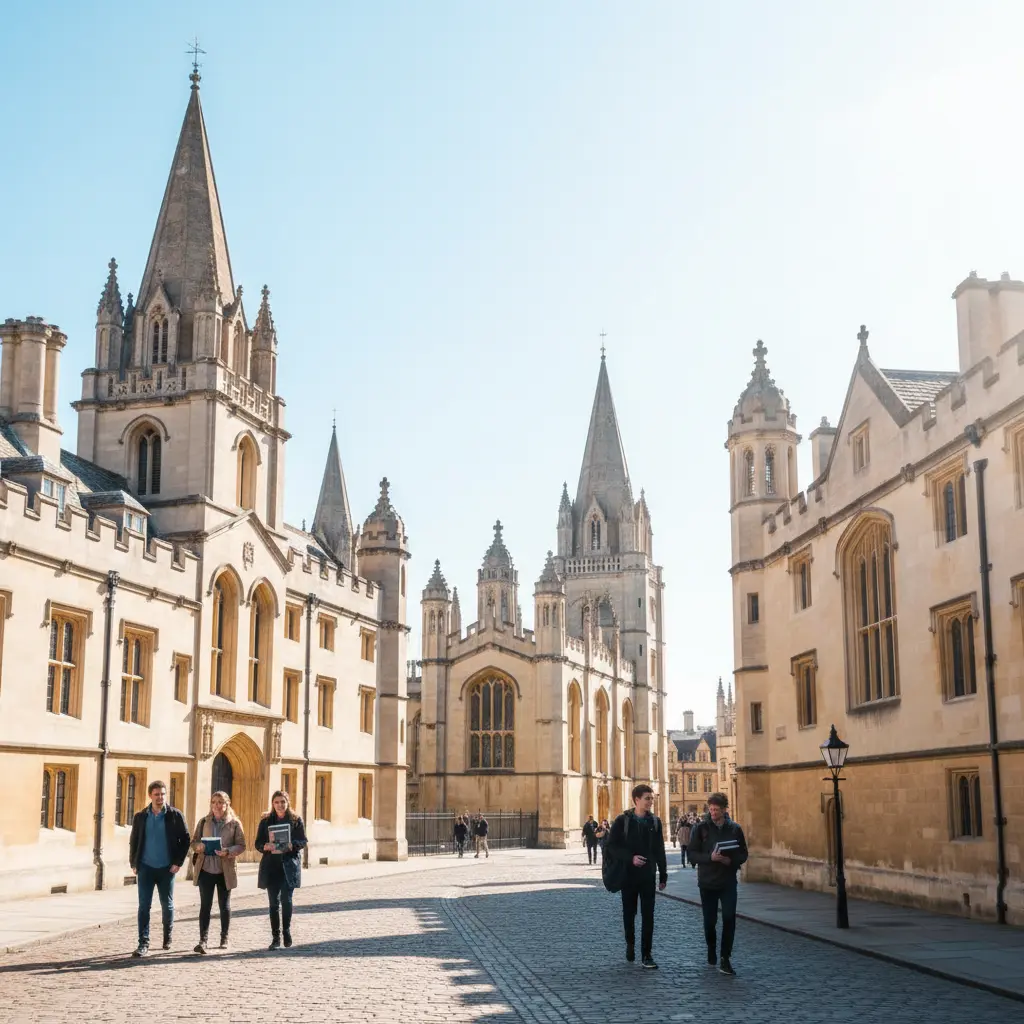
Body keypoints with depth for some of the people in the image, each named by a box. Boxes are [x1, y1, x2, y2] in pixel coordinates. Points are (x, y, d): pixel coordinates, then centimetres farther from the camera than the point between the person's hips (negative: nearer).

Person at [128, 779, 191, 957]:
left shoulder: (175, 815, -3)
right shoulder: (140, 817, 3)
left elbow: (186, 839, -1)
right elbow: (133, 841, 9)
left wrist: (178, 862, -7)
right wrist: (133, 863, 1)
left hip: (167, 868, -1)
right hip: (146, 868, 1)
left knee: (167, 905, 10)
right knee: (144, 906, -4)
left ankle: (167, 938, 29)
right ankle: (143, 943, -3)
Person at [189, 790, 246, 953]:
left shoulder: (234, 823, -2)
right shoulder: (203, 822, 6)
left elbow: (241, 845, -3)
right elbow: (193, 842, 9)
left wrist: (228, 851, -21)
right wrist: (199, 846, -14)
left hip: (225, 871, -1)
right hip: (205, 869, 1)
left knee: (224, 905, 10)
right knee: (205, 905, -3)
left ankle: (224, 939, 23)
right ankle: (203, 940, -3)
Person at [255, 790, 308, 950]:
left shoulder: (296, 820, 5)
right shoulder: (266, 821, 8)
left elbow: (303, 841, 4)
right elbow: (258, 843, 7)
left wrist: (292, 845, -16)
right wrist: (265, 846, -15)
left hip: (289, 865, -1)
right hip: (271, 866, 1)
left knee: (286, 900, -8)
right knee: (274, 902, 1)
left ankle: (287, 930, 15)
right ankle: (275, 937, 7)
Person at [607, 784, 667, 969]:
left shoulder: (655, 821, 4)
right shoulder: (622, 820, -4)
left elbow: (659, 850, 8)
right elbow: (612, 847, -7)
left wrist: (663, 875, 7)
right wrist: (630, 858, -21)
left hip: (648, 875, 1)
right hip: (628, 874, -1)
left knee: (648, 915, -3)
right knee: (629, 913, 10)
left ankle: (647, 954, 1)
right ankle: (630, 945, 30)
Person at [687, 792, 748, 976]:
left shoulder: (734, 829, 2)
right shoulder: (700, 829, -2)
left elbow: (743, 854, 5)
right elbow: (692, 855, -5)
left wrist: (730, 860, -15)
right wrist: (710, 858, -22)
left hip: (728, 882, 0)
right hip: (707, 882, 0)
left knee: (729, 918, -12)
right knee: (710, 920, 8)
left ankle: (725, 959, -8)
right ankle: (711, 953, 30)